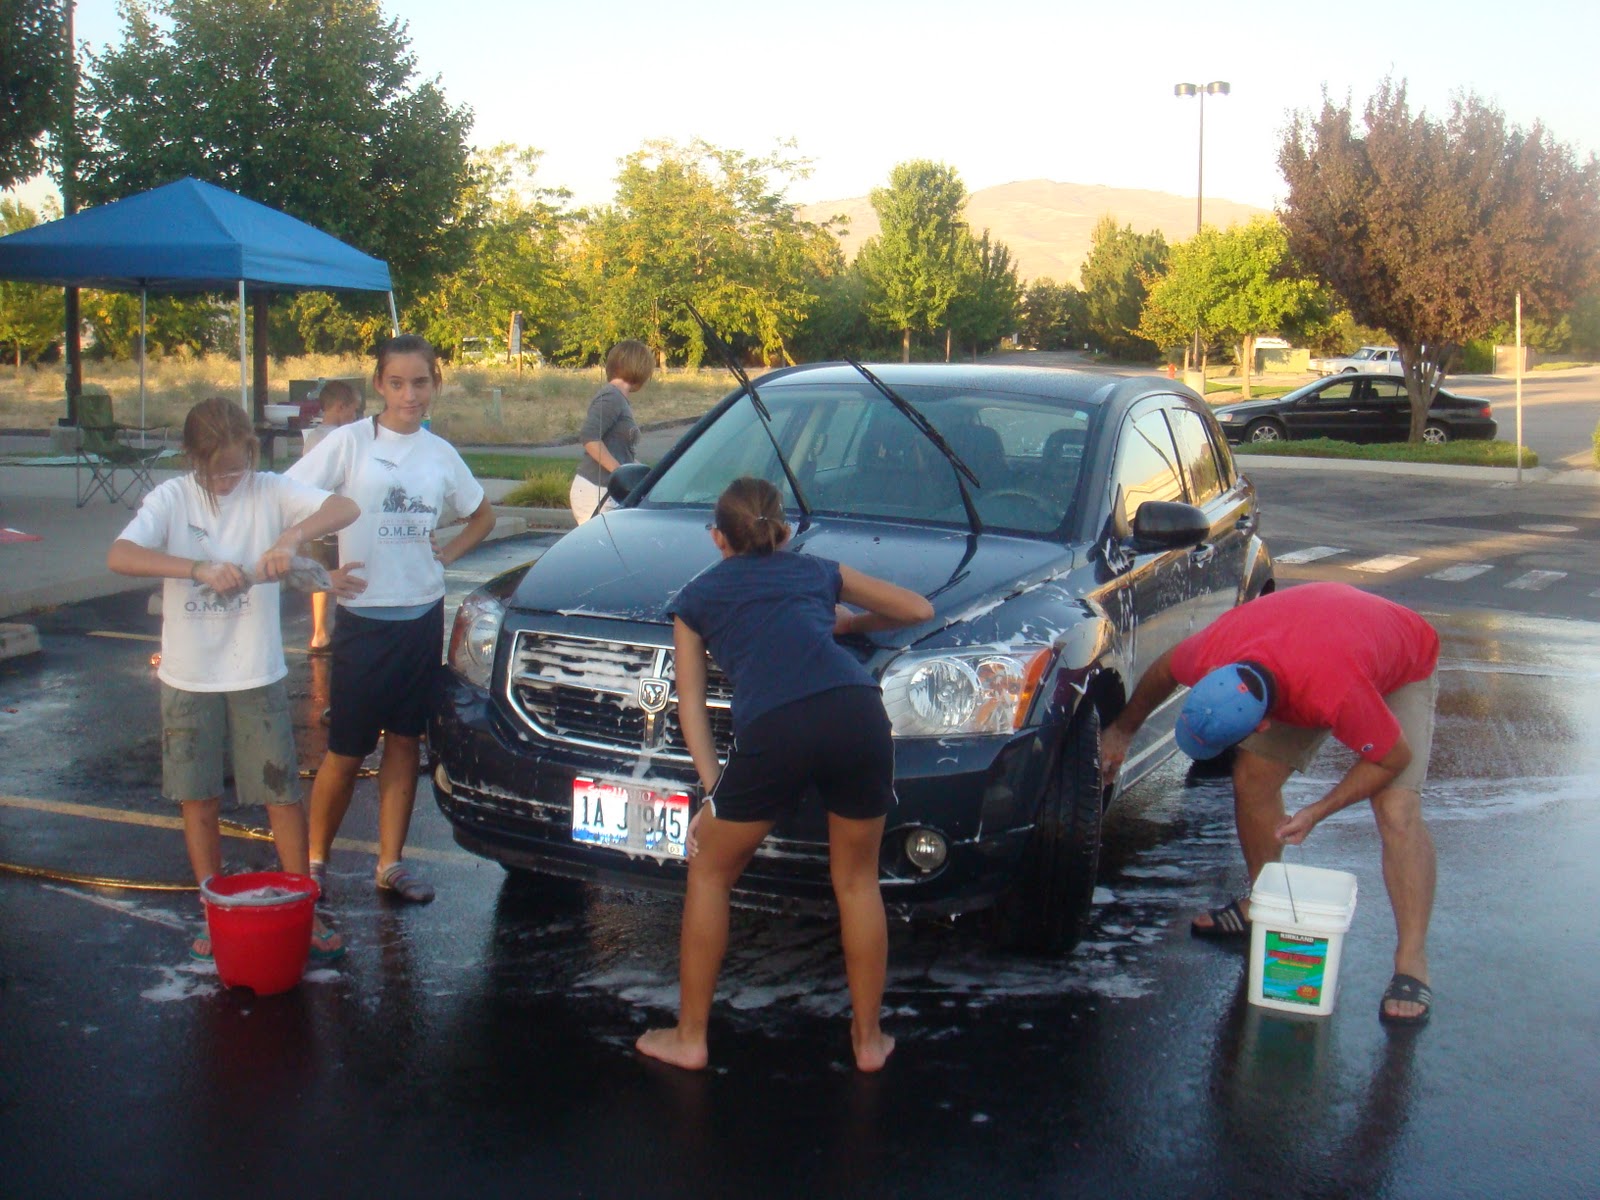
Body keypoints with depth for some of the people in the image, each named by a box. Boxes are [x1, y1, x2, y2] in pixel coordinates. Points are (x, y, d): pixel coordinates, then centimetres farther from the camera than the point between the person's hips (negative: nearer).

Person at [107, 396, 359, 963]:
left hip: (257, 675, -1)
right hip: (188, 677, 1)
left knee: (283, 795, 3)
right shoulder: (172, 499, -6)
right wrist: (199, 568, -33)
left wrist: (293, 536, -34)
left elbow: (346, 508, -17)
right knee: (200, 801, 9)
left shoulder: (270, 492, -5)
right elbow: (119, 556, -21)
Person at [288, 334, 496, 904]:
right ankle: (314, 860, 19)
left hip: (423, 616, 4)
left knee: (405, 741, 10)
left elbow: (482, 515, 22)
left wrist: (448, 552, 5)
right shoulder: (350, 442, -7)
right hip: (363, 617, -4)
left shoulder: (440, 453, 6)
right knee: (346, 750, 2)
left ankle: (391, 864, 19)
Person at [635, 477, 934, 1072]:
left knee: (710, 873, 20)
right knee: (857, 881, 23)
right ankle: (869, 1039, 31)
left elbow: (691, 703, 18)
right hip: (858, 716, 2)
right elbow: (920, 608, 36)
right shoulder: (819, 570, 30)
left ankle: (689, 1038, 27)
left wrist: (715, 790, 15)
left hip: (774, 732, -2)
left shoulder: (697, 596, 27)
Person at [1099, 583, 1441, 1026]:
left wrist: (1317, 813, -27)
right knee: (1251, 777, -4)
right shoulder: (1212, 653, -32)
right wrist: (1122, 731, 6)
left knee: (1398, 812, -19)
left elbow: (1395, 757, -28)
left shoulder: (1337, 695, -47)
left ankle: (1411, 965, -13)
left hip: (1402, 670, -5)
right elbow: (1163, 672, -7)